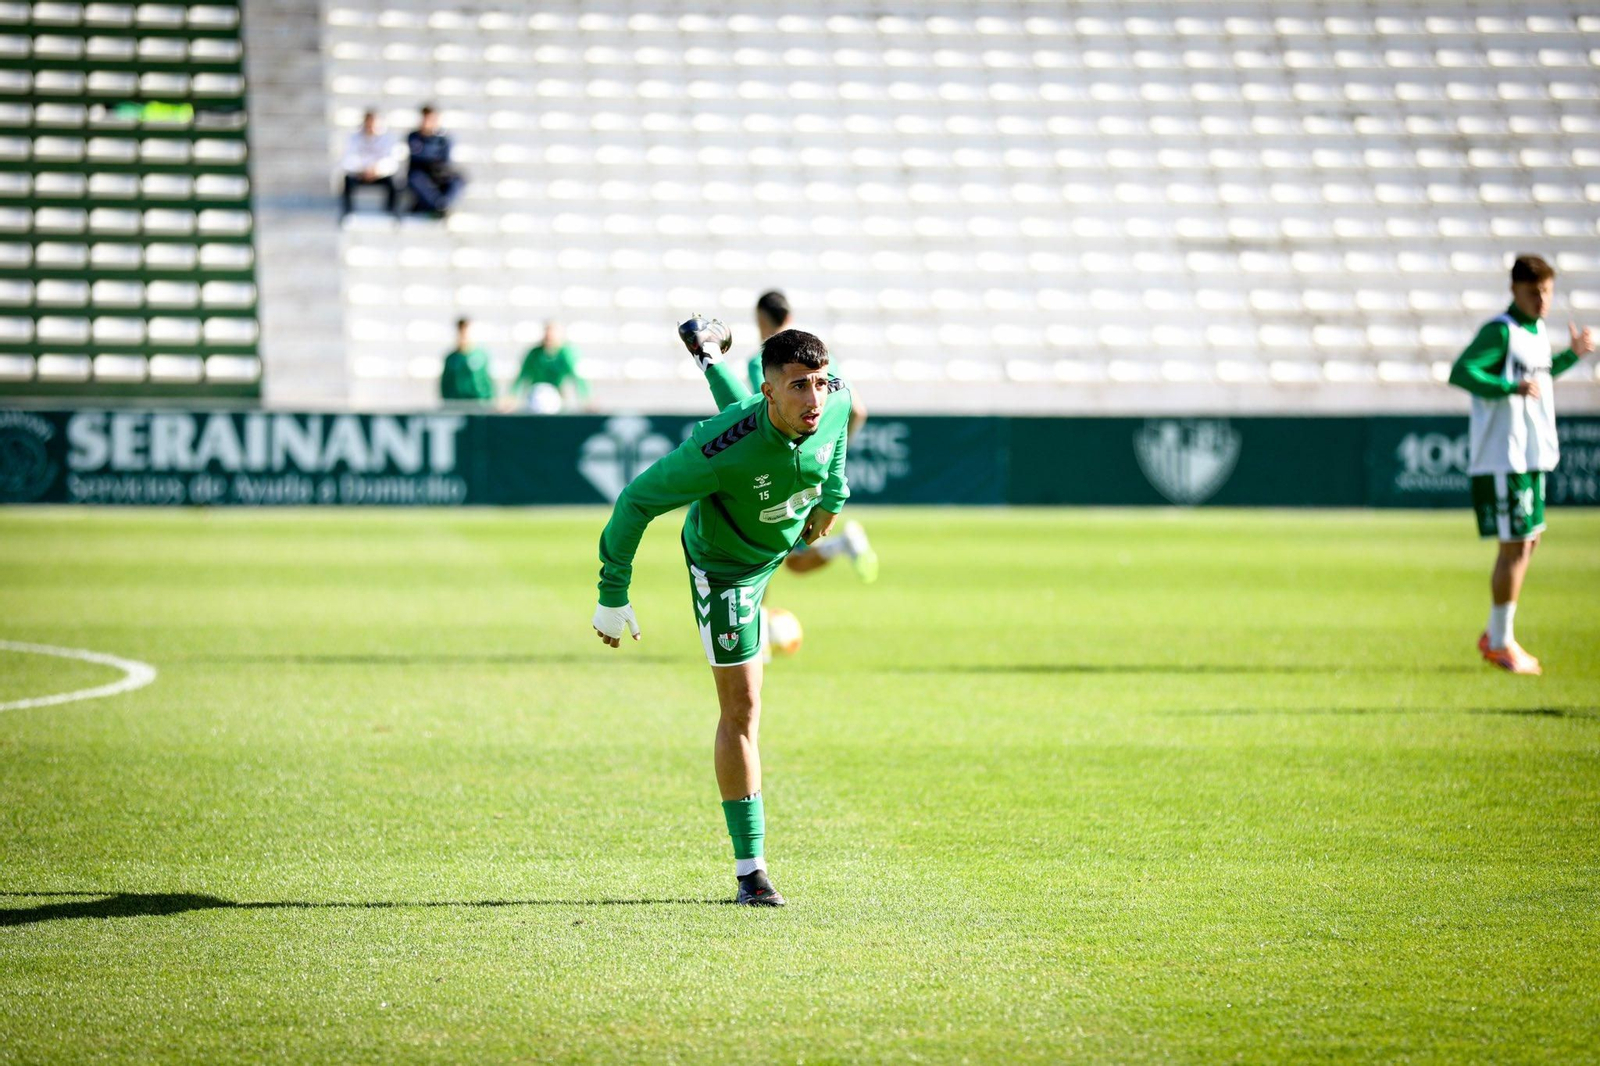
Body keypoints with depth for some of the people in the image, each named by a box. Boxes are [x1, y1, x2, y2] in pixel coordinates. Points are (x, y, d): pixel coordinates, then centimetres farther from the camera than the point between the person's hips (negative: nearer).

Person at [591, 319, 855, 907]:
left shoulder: (833, 404, -31)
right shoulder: (723, 448, -46)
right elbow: (636, 501, -34)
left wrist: (833, 493, 9)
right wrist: (612, 596, -31)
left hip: (785, 540, 6)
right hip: (725, 567, -6)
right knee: (742, 710, -9)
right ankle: (749, 869, -2)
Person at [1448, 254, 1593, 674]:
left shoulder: (1538, 332, 13)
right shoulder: (1500, 331, -14)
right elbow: (1460, 372, -25)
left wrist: (1573, 355, 22)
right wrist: (1511, 387, -35)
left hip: (1532, 455, 9)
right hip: (1502, 457, -9)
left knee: (1530, 541, 14)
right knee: (1515, 546, -6)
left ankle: (1495, 636, 23)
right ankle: (1501, 643, 4)